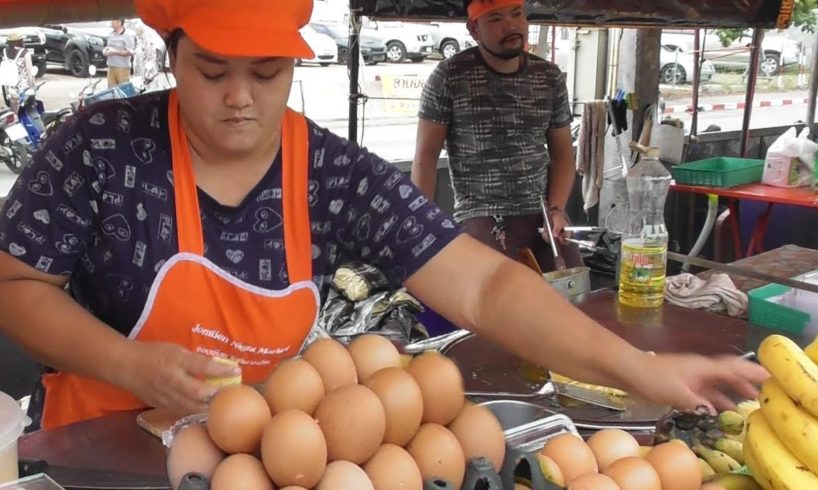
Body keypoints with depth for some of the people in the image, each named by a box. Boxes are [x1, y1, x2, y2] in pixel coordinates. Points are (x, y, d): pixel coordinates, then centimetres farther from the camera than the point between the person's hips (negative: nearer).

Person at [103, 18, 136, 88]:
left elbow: (130, 52, -16)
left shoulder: (128, 35, -11)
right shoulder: (111, 34, 13)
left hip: (123, 68, -7)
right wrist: (105, 50, 2)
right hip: (111, 67, 7)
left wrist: (114, 52, -19)